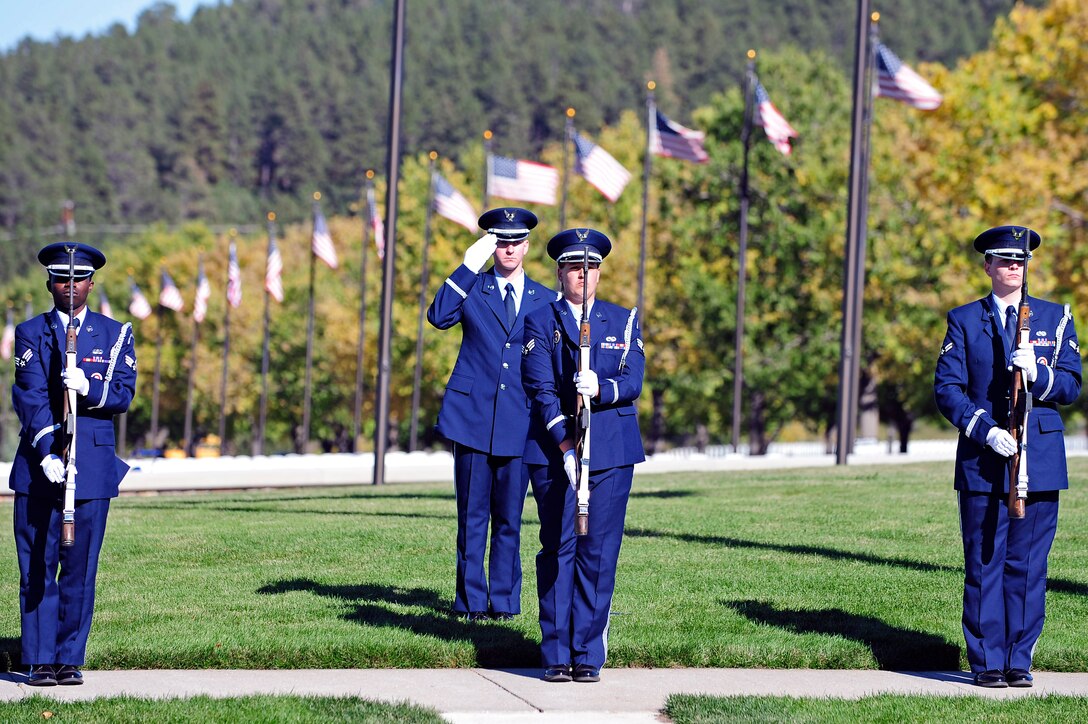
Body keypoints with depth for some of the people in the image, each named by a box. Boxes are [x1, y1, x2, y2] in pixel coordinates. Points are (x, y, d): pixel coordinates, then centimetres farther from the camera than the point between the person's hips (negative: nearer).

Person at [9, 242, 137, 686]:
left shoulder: (116, 334, 10)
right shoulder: (30, 333, 6)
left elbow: (123, 395, 0)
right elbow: (29, 396, -6)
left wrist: (89, 387, -21)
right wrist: (46, 452, -20)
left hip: (93, 465, 0)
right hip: (38, 464, 0)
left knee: (80, 569, 1)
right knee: (36, 569, 0)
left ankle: (70, 660, 8)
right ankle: (40, 661, 4)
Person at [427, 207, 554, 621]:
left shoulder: (545, 301, 11)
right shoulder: (471, 288, 7)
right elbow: (439, 317, -14)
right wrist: (469, 266, -14)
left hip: (520, 422, 1)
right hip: (473, 415, -1)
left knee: (509, 518, 4)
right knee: (472, 516, 2)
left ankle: (504, 600, 11)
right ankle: (472, 600, 8)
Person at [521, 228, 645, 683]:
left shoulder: (623, 321, 12)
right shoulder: (540, 322, 6)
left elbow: (633, 382, 1)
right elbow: (541, 389, -4)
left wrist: (602, 388, -22)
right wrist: (564, 445, -15)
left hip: (611, 453, 1)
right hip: (553, 451, -1)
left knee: (599, 552, -2)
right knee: (557, 550, -1)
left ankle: (589, 654, 2)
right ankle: (556, 656, 3)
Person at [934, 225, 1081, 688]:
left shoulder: (1055, 318, 11)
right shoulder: (964, 320, 8)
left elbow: (1070, 386, 5)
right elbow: (947, 389, 1)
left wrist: (1037, 374, -16)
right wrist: (985, 430, -13)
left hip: (1040, 460, 1)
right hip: (982, 462, -1)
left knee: (1028, 565, 1)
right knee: (984, 564, -1)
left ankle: (1019, 661, 7)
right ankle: (987, 662, 4)